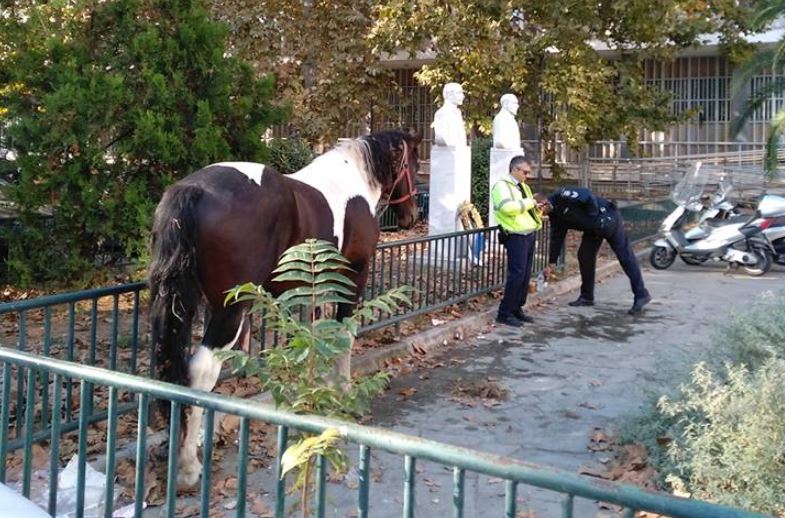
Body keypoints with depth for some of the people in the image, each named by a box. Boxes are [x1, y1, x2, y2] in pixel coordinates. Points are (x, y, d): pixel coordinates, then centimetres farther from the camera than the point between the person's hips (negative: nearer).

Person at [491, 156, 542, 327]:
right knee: (516, 275, -11)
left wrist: (538, 210, 6)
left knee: (526, 276, 11)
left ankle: (517, 309, 21)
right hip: (516, 237, -9)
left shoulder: (524, 187, 20)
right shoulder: (502, 185, -8)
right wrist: (529, 203, -16)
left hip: (529, 235, 9)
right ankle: (504, 313, -3)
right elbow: (507, 207, -25)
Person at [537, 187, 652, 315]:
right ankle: (587, 297, 14)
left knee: (625, 256, -7)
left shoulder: (562, 196, -22)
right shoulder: (555, 215, 5)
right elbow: (556, 239, 11)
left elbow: (589, 197, -28)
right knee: (584, 256, 4)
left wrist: (594, 217, -20)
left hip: (607, 218, -9)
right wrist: (550, 265, 13)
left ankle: (641, 295, -6)